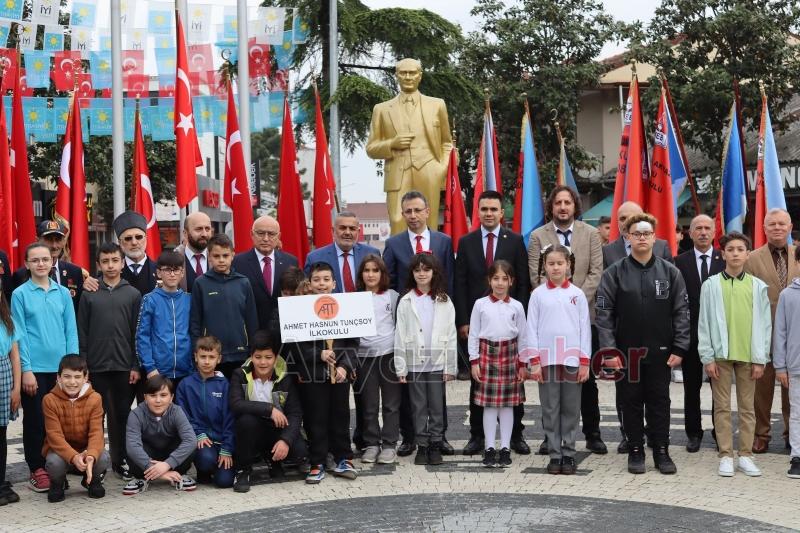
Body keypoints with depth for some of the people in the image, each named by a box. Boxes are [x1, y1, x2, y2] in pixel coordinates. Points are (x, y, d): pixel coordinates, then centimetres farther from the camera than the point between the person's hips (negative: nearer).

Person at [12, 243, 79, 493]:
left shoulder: (63, 293, 6)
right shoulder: (20, 294, -1)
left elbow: (71, 331, 7)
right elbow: (19, 335, -4)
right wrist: (26, 370, -10)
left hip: (61, 368, 3)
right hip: (35, 369, -3)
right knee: (35, 421, 4)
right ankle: (37, 470, 13)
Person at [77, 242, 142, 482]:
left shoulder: (133, 294, 4)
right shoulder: (89, 295, 4)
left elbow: (137, 333, 2)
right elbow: (82, 332, 4)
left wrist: (136, 366, -2)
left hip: (124, 366, 0)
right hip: (96, 366, 0)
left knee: (122, 415, 4)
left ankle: (120, 459, 13)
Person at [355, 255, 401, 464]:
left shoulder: (392, 296, 4)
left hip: (389, 354, -1)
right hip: (364, 356, 1)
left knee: (391, 403, 2)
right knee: (368, 405, 5)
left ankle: (389, 445, 8)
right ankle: (371, 444, 14)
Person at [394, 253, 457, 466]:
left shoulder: (444, 301, 2)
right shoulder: (406, 302, 2)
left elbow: (451, 335, 2)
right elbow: (400, 336, 1)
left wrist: (450, 367, -2)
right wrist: (401, 368, -4)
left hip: (437, 362, 0)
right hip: (414, 362, 0)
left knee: (437, 406, 5)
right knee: (419, 407, 7)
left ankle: (436, 445, 15)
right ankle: (422, 445, 16)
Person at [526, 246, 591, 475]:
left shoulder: (577, 294, 5)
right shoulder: (538, 294, 4)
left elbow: (585, 328, 5)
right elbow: (532, 329, 3)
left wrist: (585, 362, 0)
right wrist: (534, 362, -3)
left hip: (572, 359, 0)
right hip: (547, 359, 0)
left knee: (571, 409, 4)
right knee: (550, 409, 3)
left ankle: (568, 454, 12)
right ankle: (555, 454, 10)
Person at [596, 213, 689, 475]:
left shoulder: (670, 272, 2)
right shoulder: (614, 273, -1)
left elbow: (681, 312, 2)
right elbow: (603, 313, -4)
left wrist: (679, 348, -5)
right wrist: (609, 350, -10)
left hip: (660, 351, 1)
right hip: (626, 351, 0)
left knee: (660, 402, 7)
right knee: (631, 402, 8)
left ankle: (661, 451, 18)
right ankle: (635, 451, 18)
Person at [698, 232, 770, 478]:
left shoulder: (757, 286, 3)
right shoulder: (711, 285, 0)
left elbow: (764, 325, 3)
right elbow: (704, 323, 0)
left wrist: (760, 359, -2)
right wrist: (707, 357, -5)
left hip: (748, 355, 1)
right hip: (720, 354, -1)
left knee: (747, 407, 7)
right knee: (722, 407, 4)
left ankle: (745, 455, 14)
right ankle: (726, 456, 9)